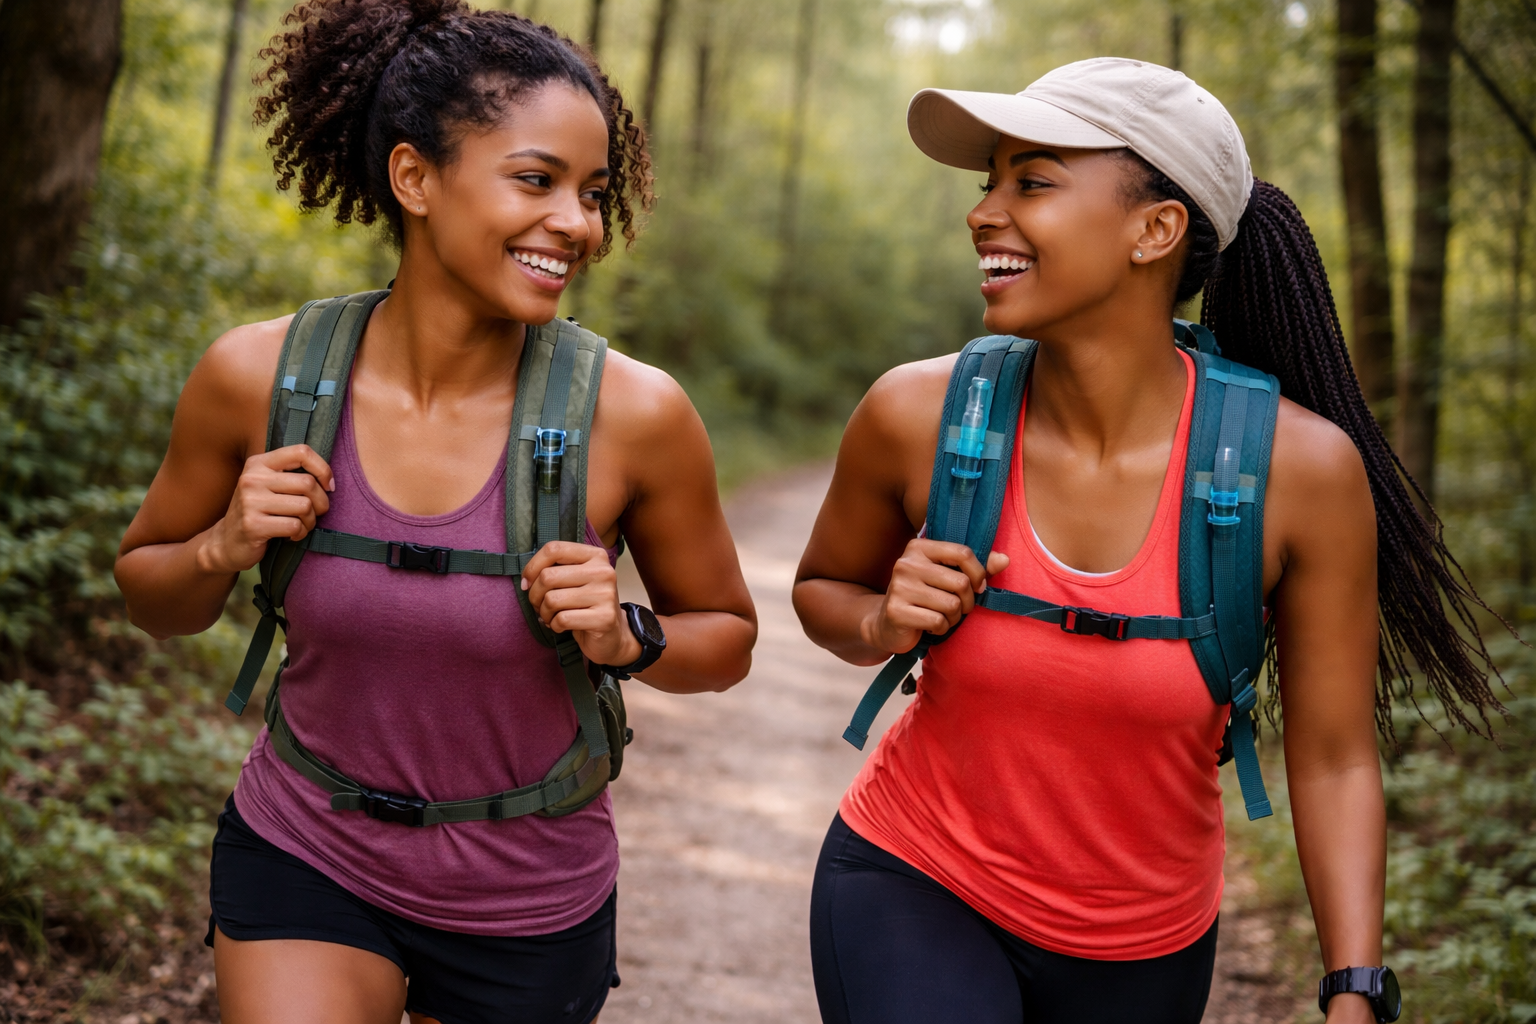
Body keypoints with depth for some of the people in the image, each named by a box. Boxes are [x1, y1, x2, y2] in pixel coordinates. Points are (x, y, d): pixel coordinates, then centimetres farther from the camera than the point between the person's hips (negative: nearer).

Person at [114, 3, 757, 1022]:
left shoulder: (635, 414, -18)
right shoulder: (260, 377, -13)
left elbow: (727, 639, -1)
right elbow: (149, 593, 4)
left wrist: (627, 638, -21)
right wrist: (224, 549, -17)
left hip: (531, 908, 0)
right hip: (305, 861, 0)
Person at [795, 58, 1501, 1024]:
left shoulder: (1304, 469, -18)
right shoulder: (919, 417, -15)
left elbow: (1334, 759, -8)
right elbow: (824, 587, 6)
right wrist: (885, 625, -17)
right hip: (914, 886, 0)